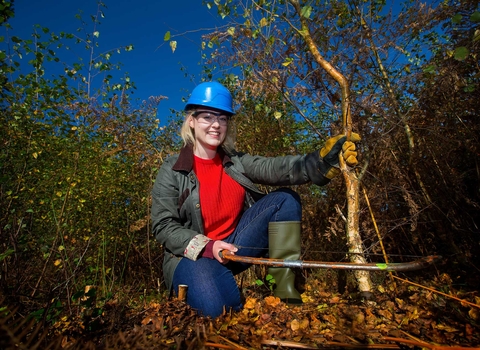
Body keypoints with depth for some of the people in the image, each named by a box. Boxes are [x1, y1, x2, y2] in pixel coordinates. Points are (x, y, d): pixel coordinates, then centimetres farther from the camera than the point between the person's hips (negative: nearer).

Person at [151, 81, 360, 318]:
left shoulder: (236, 162, 1)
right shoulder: (172, 170, -8)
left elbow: (276, 168, -17)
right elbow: (163, 227, -10)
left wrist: (323, 159, -35)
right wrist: (207, 247, -24)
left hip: (234, 247, 4)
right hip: (193, 255, -3)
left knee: (285, 199, -11)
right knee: (218, 307, -34)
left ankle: (285, 292, -10)